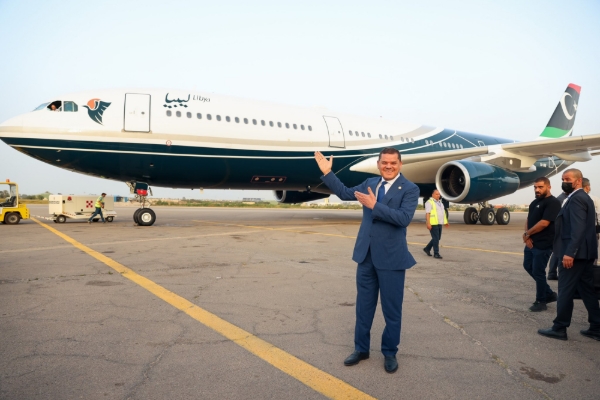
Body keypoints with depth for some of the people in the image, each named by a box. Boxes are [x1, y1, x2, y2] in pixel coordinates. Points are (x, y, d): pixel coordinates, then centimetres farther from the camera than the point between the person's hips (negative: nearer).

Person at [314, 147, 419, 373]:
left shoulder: (410, 189, -8)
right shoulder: (370, 184, 8)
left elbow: (404, 218, -21)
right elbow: (345, 194, 18)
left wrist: (374, 206, -24)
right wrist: (327, 173, 13)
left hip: (391, 258, -5)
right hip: (366, 255, 5)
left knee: (391, 309, 9)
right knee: (364, 305, 15)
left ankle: (390, 353, 27)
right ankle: (361, 349, 31)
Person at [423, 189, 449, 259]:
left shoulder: (440, 202, 18)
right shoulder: (429, 202, -8)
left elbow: (443, 213, 22)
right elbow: (427, 213, -16)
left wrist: (446, 222, 16)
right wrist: (428, 223, -23)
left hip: (439, 223, 8)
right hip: (433, 224, -8)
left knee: (438, 238, 12)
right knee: (436, 238, -7)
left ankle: (427, 248, 26)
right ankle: (436, 254, 0)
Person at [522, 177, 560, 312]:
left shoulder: (553, 203, -15)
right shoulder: (535, 202, 13)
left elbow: (544, 223, -22)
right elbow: (528, 219, 13)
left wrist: (527, 234, -10)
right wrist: (527, 236, -4)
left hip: (543, 245, -9)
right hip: (531, 243, 9)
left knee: (538, 272, -1)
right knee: (528, 266, 17)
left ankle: (541, 301, 16)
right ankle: (549, 293, 30)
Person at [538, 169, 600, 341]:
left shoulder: (576, 199, -15)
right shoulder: (584, 197, 18)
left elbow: (578, 228, -24)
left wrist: (569, 252, -27)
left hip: (574, 253, -10)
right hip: (585, 252, 10)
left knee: (565, 291, -3)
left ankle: (559, 328, 5)